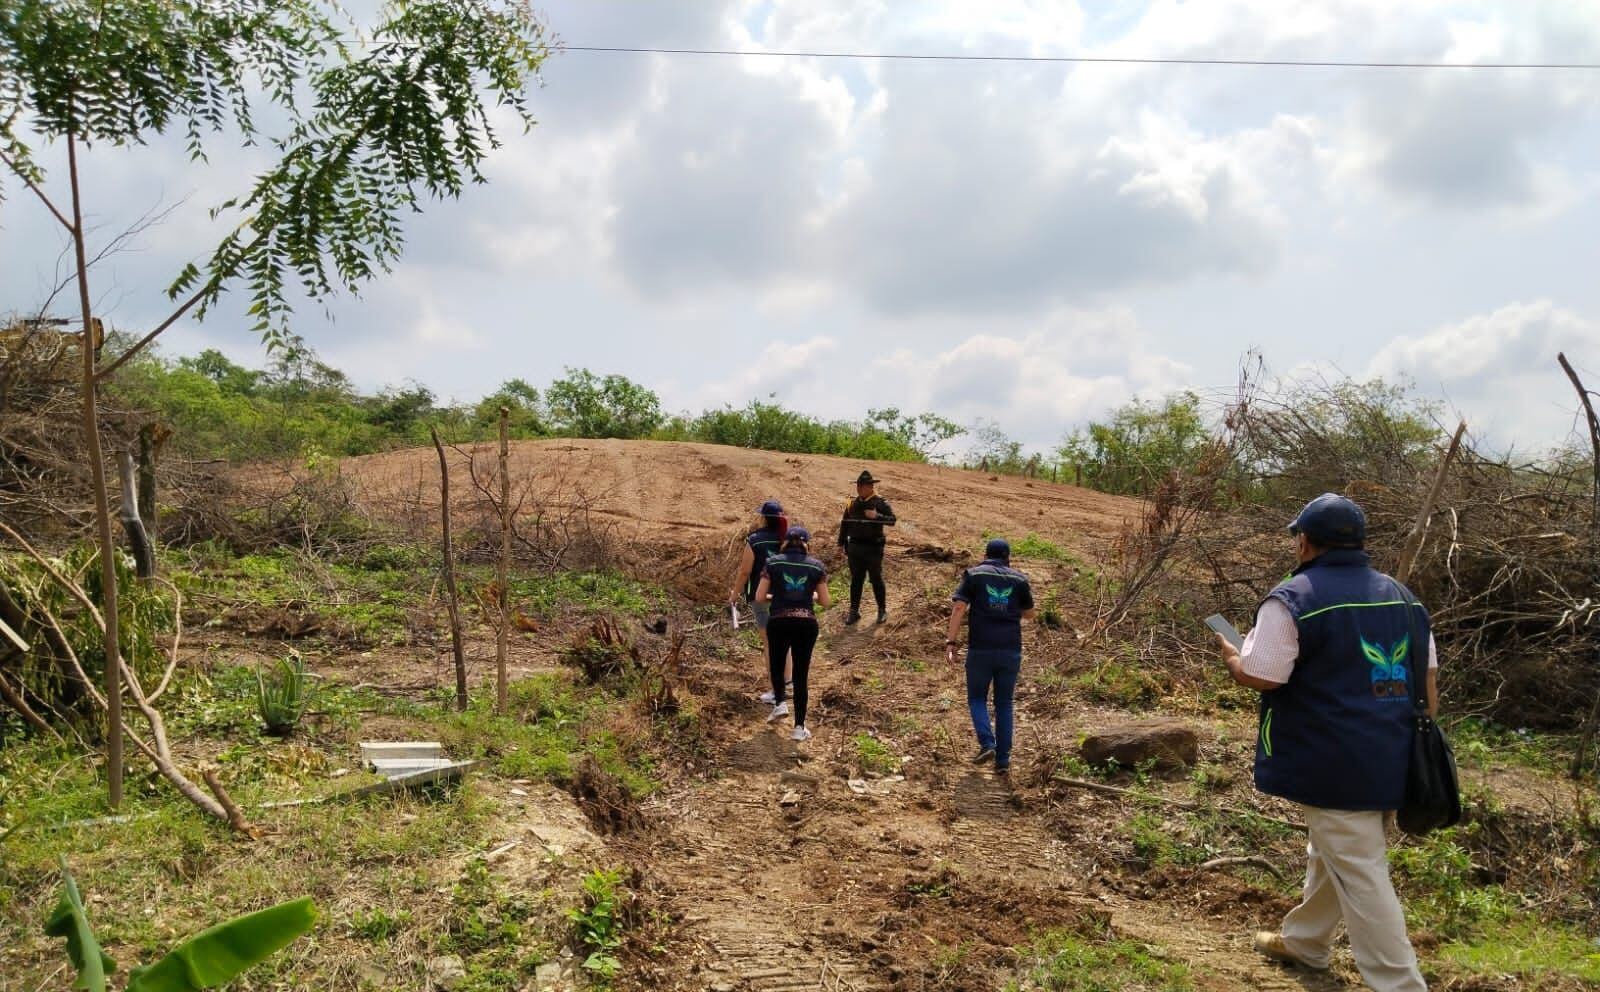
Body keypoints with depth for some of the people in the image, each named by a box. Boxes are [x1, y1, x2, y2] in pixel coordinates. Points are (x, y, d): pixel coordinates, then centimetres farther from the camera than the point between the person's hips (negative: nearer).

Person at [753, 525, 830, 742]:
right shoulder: (816, 566, 3)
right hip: (806, 624, 0)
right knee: (801, 674, 8)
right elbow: (824, 602, 5)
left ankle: (780, 703, 8)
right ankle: (799, 728, 7)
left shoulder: (773, 562, 2)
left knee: (776, 665, 26)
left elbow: (760, 597, -1)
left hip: (779, 623, 0)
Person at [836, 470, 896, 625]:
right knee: (856, 580, 9)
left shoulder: (880, 503, -6)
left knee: (876, 579, 5)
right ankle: (854, 612, 15)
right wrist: (842, 545, 12)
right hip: (855, 548, 4)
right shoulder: (852, 504, 9)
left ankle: (882, 610, 18)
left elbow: (892, 520, -15)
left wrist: (876, 516, -28)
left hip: (873, 548, -4)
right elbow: (844, 525, 14)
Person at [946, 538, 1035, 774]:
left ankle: (987, 744, -4)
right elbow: (1029, 614, 18)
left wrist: (951, 642, -9)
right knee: (1004, 704, 13)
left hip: (980, 649, -2)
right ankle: (1003, 760, 11)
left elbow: (959, 607, -8)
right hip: (1011, 649, 2)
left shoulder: (973, 575, 3)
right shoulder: (1019, 579, 8)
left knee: (977, 698, 15)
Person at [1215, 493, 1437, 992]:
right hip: (1393, 758, 8)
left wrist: (1229, 655, 4)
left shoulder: (1292, 598, -14)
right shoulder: (1403, 597, 10)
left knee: (1359, 875, -1)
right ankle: (1304, 941, 40)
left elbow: (1258, 676, -16)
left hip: (1335, 764, -8)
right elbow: (1428, 677, 14)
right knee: (1332, 853, 24)